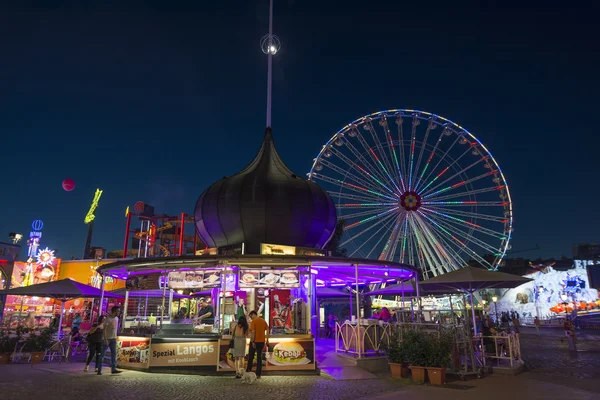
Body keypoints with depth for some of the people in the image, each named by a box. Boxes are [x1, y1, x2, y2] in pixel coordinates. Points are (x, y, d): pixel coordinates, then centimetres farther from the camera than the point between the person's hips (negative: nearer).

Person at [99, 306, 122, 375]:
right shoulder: (108, 319, -14)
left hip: (113, 339, 6)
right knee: (102, 354, 2)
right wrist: (105, 339, -24)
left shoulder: (116, 318, 8)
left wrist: (116, 338, 13)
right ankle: (99, 370, 9)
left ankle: (113, 369, -6)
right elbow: (104, 329, -18)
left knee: (114, 354, -3)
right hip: (107, 339, -6)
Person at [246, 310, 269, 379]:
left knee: (251, 357, 11)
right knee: (259, 357, 9)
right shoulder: (264, 321, 8)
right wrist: (267, 340, 7)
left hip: (255, 341, -5)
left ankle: (248, 372, 15)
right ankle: (258, 374, 8)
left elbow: (253, 332, -17)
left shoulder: (253, 321, -10)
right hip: (262, 341, 5)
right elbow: (267, 330, 4)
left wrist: (252, 342, -15)